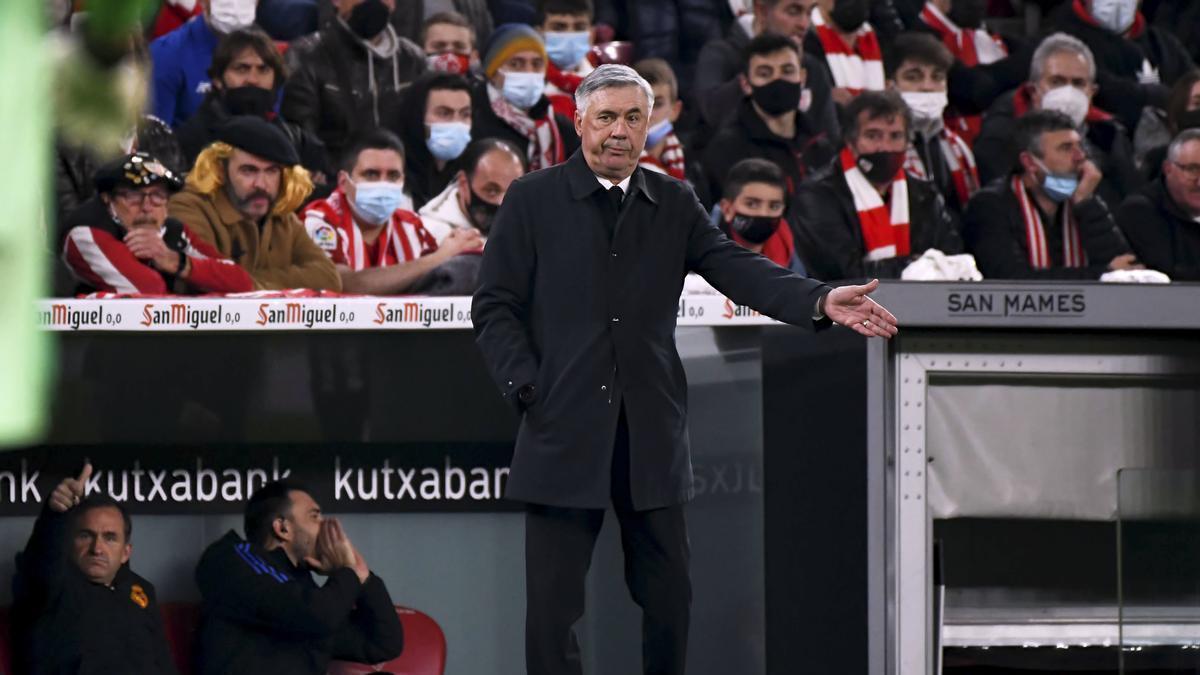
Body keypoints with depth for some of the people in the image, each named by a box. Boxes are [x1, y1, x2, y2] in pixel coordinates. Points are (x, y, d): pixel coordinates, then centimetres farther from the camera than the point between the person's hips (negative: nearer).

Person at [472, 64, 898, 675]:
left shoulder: (674, 204, 11)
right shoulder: (532, 201, 3)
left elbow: (735, 268, -2)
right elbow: (494, 307, 1)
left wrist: (820, 301, -19)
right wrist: (526, 387, -12)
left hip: (651, 435, 3)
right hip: (564, 433, -3)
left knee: (668, 596, 9)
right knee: (552, 603, -1)